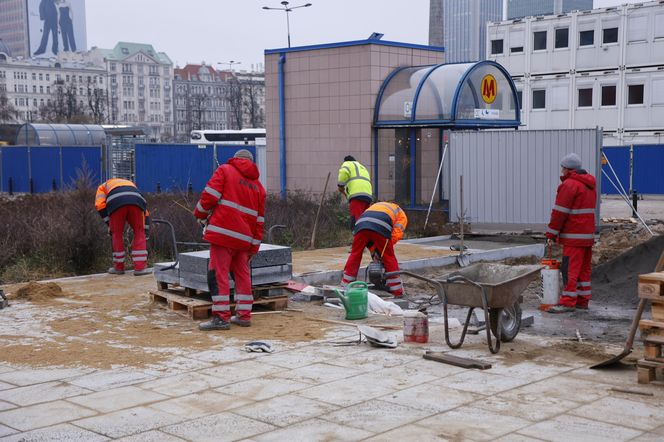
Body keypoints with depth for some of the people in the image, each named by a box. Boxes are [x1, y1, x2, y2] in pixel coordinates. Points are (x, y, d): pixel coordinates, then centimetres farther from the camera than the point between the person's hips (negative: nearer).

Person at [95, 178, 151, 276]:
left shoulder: (103, 187, 38)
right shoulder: (131, 185, 46)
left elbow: (100, 205, 14)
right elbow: (145, 211, 36)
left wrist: (109, 224, 18)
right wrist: (146, 232, 36)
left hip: (116, 202, -2)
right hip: (136, 201, 2)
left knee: (117, 234, 15)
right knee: (139, 232, 14)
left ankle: (119, 267, 25)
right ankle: (140, 268, 8)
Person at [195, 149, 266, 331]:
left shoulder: (224, 170, 5)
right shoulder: (258, 186, 19)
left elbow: (210, 195, -8)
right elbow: (259, 220, 17)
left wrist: (201, 214, 10)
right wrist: (254, 247, 20)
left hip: (223, 231, -5)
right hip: (244, 238, 6)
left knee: (218, 273, -4)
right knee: (242, 273, 14)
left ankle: (221, 317, -7)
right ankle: (244, 315, 16)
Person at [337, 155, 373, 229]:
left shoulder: (347, 164, 16)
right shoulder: (363, 168, 38)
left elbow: (344, 171, -9)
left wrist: (340, 185, 2)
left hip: (357, 196, -8)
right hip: (368, 196, 8)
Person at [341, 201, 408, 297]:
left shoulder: (374, 206, 43)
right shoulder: (401, 215, 31)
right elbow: (396, 234, 12)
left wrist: (373, 250, 25)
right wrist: (383, 249, 20)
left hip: (361, 224, 4)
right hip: (380, 228, -3)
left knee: (355, 255, 16)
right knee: (389, 258, 10)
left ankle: (344, 287, 22)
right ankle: (397, 291, 16)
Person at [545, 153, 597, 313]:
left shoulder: (569, 185, -13)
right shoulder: (590, 185, 18)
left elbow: (559, 212, -15)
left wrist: (551, 234, -9)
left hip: (574, 236, -9)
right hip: (588, 234, 9)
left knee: (570, 269, -9)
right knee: (584, 268, 12)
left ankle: (567, 302, -11)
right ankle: (583, 300, 16)